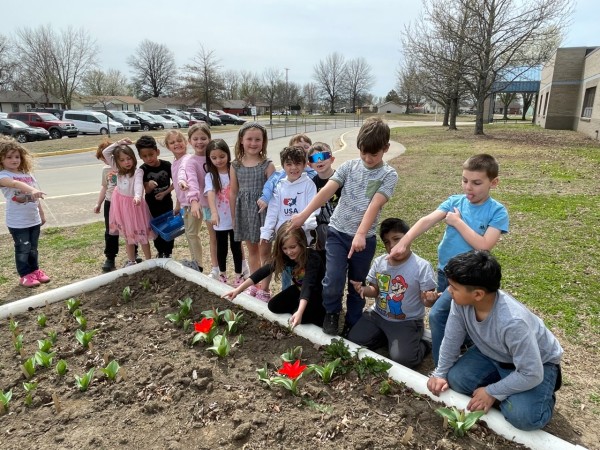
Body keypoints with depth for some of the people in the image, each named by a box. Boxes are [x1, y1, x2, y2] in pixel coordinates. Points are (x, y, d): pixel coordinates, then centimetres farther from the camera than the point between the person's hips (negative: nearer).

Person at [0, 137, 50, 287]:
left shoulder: (28, 174, 7)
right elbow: (16, 183, -36)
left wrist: (41, 214, 19)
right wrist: (32, 190, -54)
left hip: (34, 219, 5)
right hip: (17, 222, -5)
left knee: (33, 248, 17)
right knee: (23, 249, 4)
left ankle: (35, 270, 33)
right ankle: (25, 275, 18)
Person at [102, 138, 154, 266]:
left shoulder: (138, 171, -17)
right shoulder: (118, 169, 0)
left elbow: (139, 185, -35)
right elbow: (105, 152, 3)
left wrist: (138, 197, -55)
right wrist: (119, 143, -4)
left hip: (134, 204, -5)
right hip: (121, 205, 6)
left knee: (141, 234, 3)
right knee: (127, 235, 15)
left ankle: (149, 261, 15)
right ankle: (131, 261, 28)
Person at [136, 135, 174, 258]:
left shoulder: (166, 165, -13)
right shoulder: (142, 170, -12)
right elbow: (146, 190, -11)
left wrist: (165, 192, -16)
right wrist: (149, 185, -33)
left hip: (166, 202, 0)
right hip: (152, 204, 1)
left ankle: (168, 253, 23)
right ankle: (160, 252, 29)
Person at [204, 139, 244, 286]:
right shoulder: (210, 176, -6)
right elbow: (210, 194, -21)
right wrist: (214, 213, -37)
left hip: (235, 218, 0)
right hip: (220, 219, 0)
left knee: (236, 247, 10)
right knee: (222, 248, 14)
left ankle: (238, 274, 25)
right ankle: (222, 274, 32)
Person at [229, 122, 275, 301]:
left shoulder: (267, 165, -8)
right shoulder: (236, 165, 2)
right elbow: (233, 192, 7)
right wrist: (233, 216, 9)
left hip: (263, 209, -4)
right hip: (244, 210, 4)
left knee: (264, 250, 3)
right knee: (251, 249, 17)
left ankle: (263, 288, 15)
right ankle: (254, 284, 32)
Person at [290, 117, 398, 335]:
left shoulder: (389, 175, -5)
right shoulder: (349, 166, 0)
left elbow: (374, 205, -19)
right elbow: (327, 191, -9)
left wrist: (360, 235, -30)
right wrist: (304, 214, -18)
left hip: (364, 238, 0)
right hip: (337, 232, 1)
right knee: (333, 279, -11)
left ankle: (352, 324, 33)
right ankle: (331, 312, 19)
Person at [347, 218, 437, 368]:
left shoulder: (422, 266, -16)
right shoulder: (379, 262, -1)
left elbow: (427, 299, -13)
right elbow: (375, 290, 8)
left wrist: (429, 299, -39)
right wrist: (364, 290, -16)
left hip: (407, 322, -5)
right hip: (378, 315, 5)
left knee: (401, 359, -22)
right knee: (352, 342, -4)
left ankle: (422, 345, 11)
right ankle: (386, 338, 17)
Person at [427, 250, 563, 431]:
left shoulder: (513, 322, -43)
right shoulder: (461, 301, -26)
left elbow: (531, 375, -32)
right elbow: (451, 339, -9)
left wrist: (492, 393, -22)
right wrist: (440, 373, -4)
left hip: (538, 364, -5)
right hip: (494, 353, 5)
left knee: (521, 416, -25)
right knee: (455, 378, -13)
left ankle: (543, 395, 8)